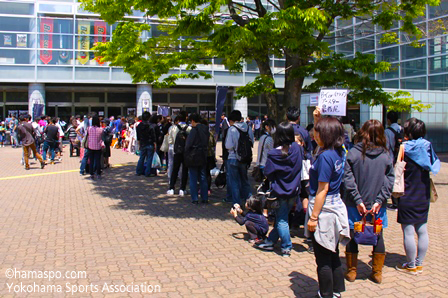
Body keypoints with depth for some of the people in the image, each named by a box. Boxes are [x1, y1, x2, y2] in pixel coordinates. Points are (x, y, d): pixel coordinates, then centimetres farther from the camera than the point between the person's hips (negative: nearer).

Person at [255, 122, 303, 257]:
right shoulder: (297, 149, -10)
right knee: (281, 217, 16)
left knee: (281, 220, 8)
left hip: (279, 191, -4)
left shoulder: (273, 154, -18)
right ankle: (270, 242, 28)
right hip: (294, 190, 4)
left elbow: (267, 173, -9)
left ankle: (286, 247, 12)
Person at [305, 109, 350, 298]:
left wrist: (313, 217, -17)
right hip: (336, 206, 9)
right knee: (333, 255, 19)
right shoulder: (338, 152, 5)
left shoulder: (325, 156, -20)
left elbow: (322, 190, -21)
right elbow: (320, 137, 27)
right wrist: (318, 119, 17)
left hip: (324, 210, -9)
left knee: (323, 259, 3)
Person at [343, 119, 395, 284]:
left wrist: (357, 200, -11)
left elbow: (348, 179, -14)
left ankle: (351, 272, 20)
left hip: (355, 204, -1)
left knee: (352, 236, 11)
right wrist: (379, 200, -7)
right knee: (378, 236, 14)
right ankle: (377, 273, 23)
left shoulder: (353, 153, -9)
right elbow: (390, 180, -7)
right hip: (377, 205, 2)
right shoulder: (385, 155, -4)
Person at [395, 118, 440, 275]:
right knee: (422, 231, 13)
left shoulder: (404, 148, -13)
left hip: (408, 198, -6)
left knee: (408, 232, 2)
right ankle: (419, 264, 24)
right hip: (424, 197, 7)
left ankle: (411, 266, 11)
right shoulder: (427, 147, 2)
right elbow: (432, 167, 13)